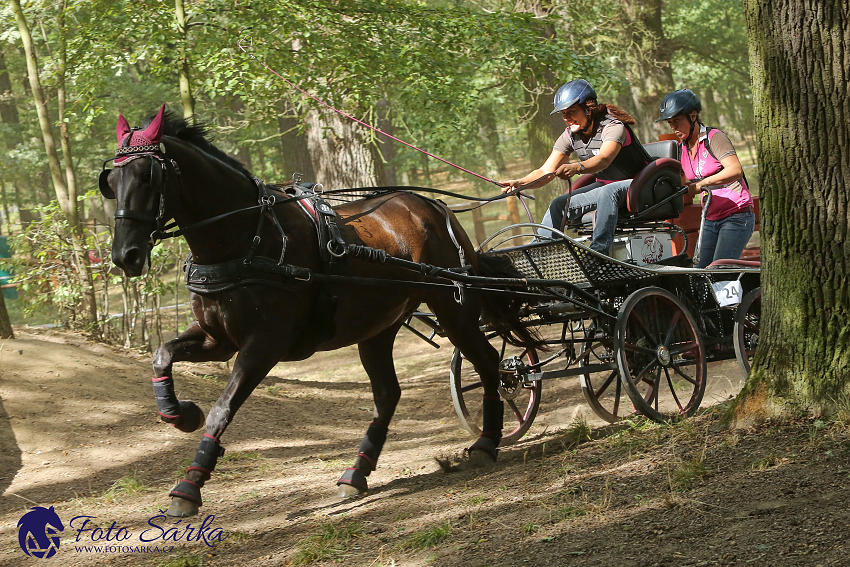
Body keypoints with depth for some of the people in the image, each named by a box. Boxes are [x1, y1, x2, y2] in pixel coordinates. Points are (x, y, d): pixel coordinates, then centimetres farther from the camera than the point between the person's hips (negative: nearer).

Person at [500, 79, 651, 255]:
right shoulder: (571, 136, -3)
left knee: (608, 192, -38)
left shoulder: (613, 127, -24)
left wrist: (576, 167, -65)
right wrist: (519, 183, -29)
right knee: (559, 205, -12)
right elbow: (546, 172, -9)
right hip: (604, 185, 7)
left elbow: (603, 159, -44)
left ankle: (599, 251, -46)